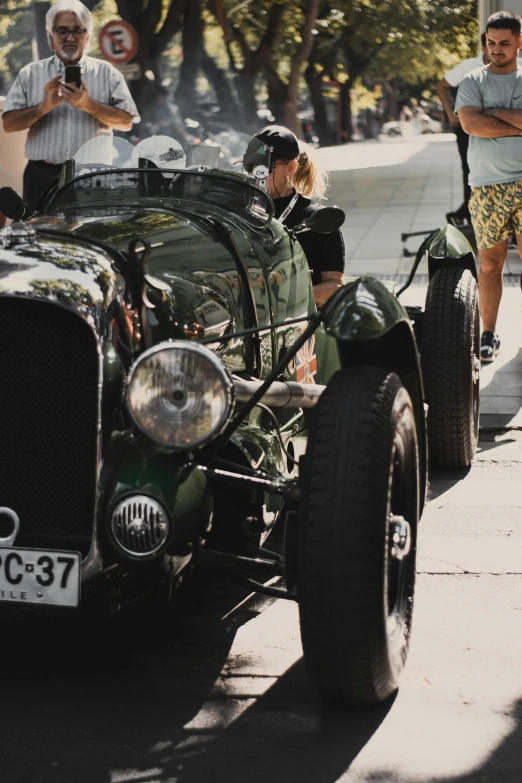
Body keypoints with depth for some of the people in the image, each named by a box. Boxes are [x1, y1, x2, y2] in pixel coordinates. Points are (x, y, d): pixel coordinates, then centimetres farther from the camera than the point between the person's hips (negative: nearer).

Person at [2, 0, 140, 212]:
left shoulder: (107, 73, 10)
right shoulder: (30, 74, 11)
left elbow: (126, 122, 2)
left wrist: (89, 105, -12)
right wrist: (45, 106, -11)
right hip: (42, 177, 1)